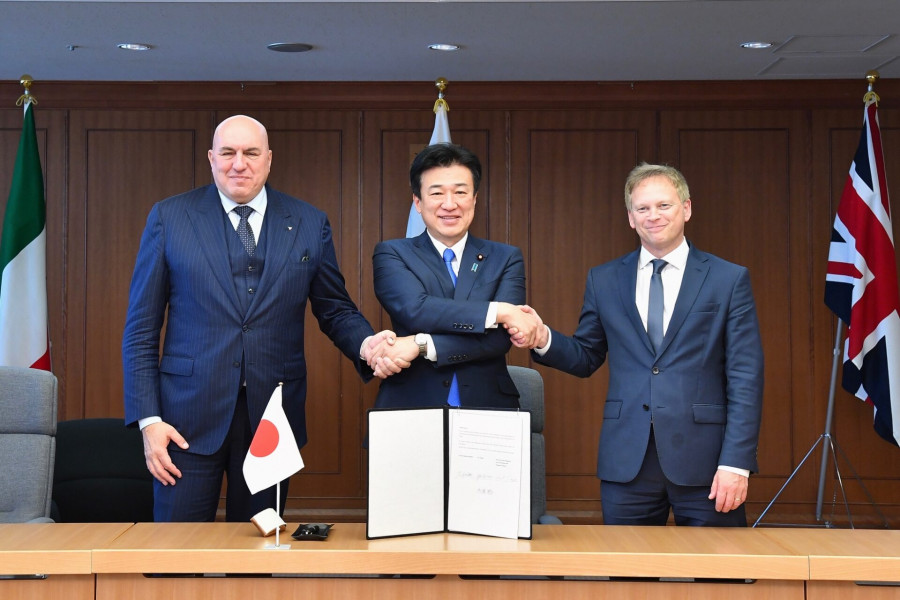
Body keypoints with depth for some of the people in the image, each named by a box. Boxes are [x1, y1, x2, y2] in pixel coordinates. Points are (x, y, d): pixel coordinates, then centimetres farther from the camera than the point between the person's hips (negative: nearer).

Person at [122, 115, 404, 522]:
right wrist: (148, 419, -5)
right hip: (190, 418, -1)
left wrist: (365, 344, -12)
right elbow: (141, 329, 3)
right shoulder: (169, 218, 2)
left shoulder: (309, 224, 6)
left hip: (272, 418, 2)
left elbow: (335, 309, 12)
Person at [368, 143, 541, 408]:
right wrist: (499, 311, -15)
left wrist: (421, 346, -15)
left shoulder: (505, 258, 6)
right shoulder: (392, 255, 5)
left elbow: (500, 337, -6)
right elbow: (415, 310, -13)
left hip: (486, 407, 1)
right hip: (410, 409, -1)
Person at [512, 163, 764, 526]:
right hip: (626, 462, 2)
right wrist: (544, 340, -7)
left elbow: (745, 379, -2)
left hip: (703, 460, -2)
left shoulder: (729, 280, 2)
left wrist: (735, 463, -10)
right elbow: (586, 359, 14)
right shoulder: (603, 281, 11)